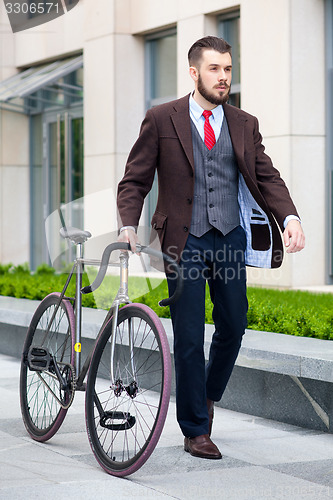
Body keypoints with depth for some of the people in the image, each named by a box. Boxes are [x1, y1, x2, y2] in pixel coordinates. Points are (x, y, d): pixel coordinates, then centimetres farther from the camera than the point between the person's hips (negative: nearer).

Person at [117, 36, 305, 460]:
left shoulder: (244, 125, 9)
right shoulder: (161, 120, -1)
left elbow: (268, 177, 3)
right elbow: (134, 180, 0)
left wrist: (290, 218, -15)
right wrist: (128, 226, -16)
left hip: (230, 238, 3)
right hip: (185, 241, -3)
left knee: (233, 325, 8)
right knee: (189, 336, -1)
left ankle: (208, 394, 37)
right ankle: (195, 429, 11)